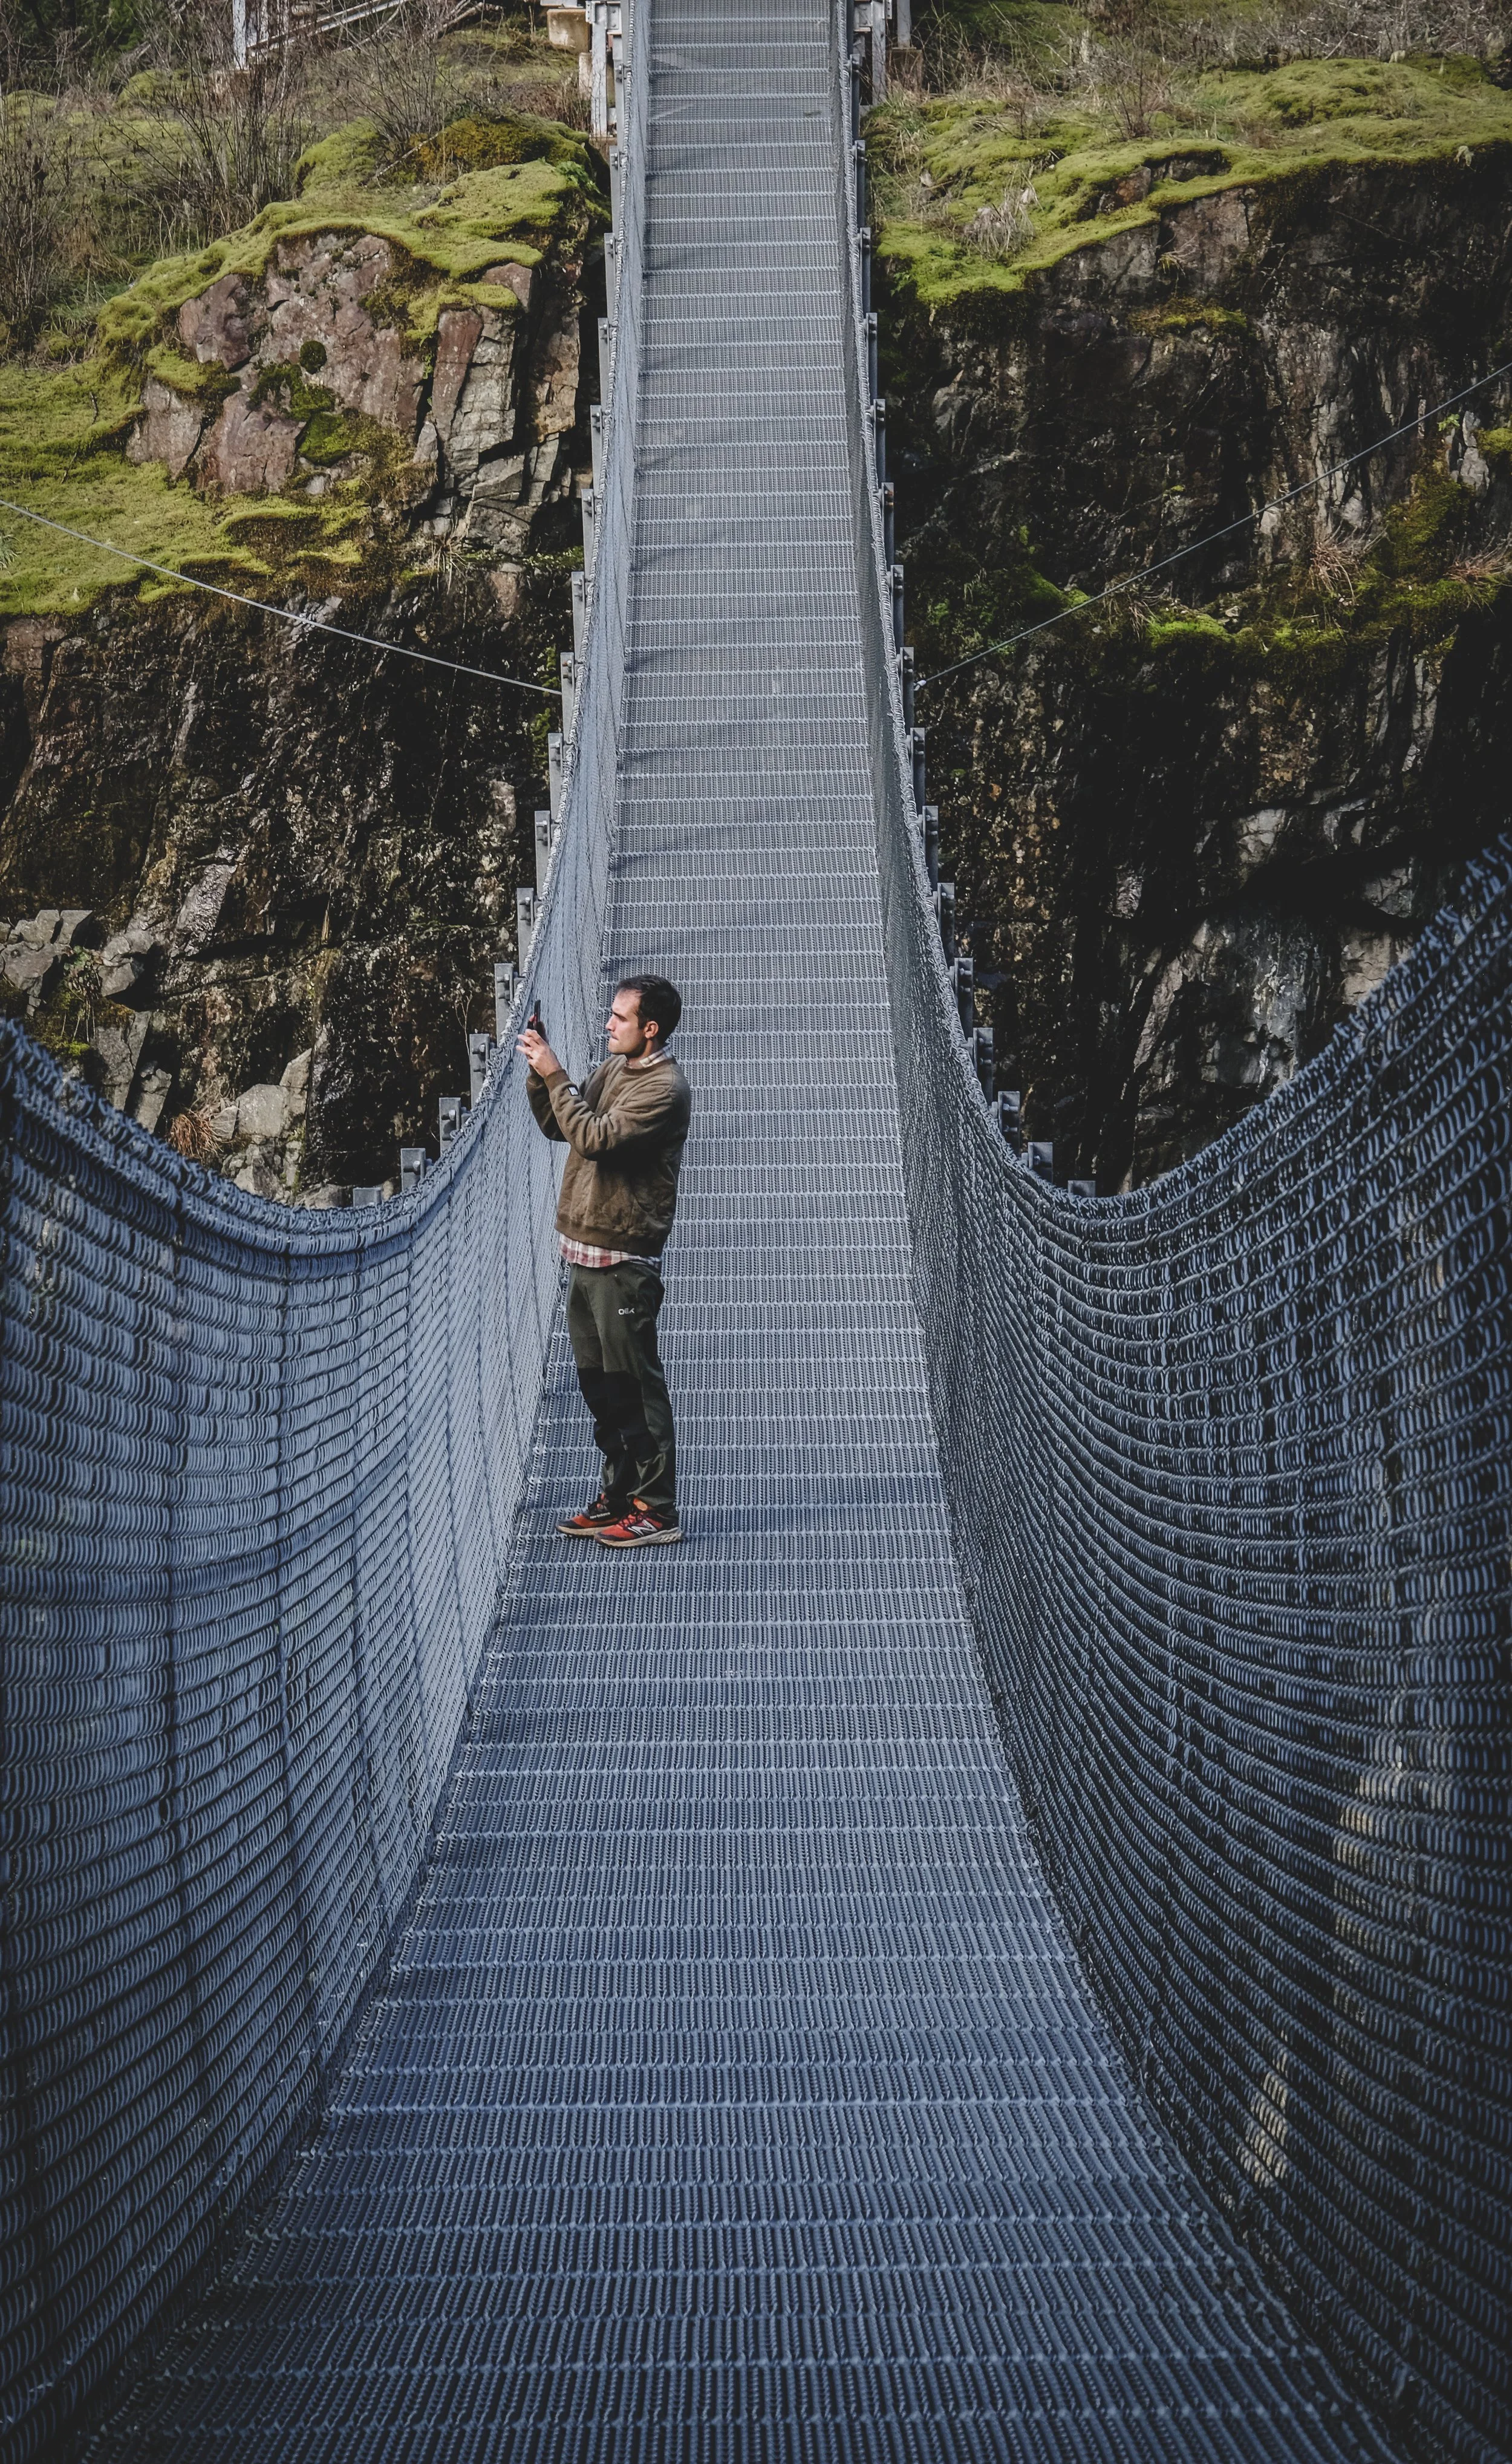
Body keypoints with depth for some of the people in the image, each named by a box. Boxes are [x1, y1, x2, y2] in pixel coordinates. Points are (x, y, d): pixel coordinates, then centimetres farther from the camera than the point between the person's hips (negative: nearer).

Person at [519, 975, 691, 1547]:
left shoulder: (665, 1088, -16)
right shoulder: (614, 1069, 13)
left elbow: (595, 1137, -24)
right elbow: (557, 1126, 17)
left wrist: (556, 1075, -20)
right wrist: (539, 1074, 3)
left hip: (623, 1261, -9)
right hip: (585, 1252, 9)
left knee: (634, 1384, -4)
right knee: (599, 1384, 15)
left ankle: (655, 1509, 2)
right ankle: (620, 1496, 24)